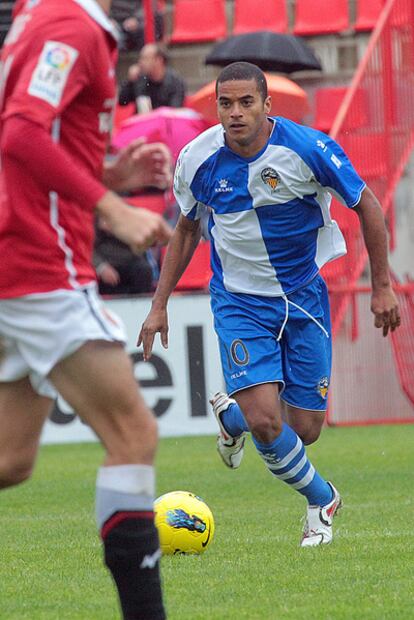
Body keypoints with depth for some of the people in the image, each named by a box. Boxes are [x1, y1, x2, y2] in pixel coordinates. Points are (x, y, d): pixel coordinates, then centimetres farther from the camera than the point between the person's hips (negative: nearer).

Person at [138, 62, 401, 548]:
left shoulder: (308, 148, -18)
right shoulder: (198, 160, -11)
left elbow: (367, 206, -4)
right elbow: (186, 229, 8)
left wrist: (382, 286, -3)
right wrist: (159, 305, 6)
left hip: (304, 297, 0)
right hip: (239, 302, 0)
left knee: (304, 430, 1)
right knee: (265, 421, -18)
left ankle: (231, 414, 36)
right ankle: (321, 500, 11)